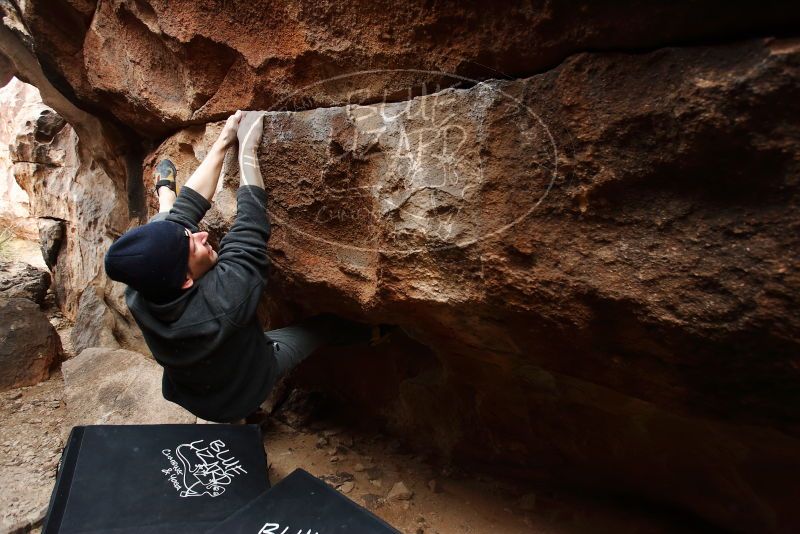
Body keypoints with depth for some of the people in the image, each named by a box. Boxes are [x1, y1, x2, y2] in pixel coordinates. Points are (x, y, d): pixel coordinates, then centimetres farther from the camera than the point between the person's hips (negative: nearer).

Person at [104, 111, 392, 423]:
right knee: (325, 324, 14)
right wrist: (247, 148, -26)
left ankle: (164, 192, 34)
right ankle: (371, 335, 43)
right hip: (245, 394, -3)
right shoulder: (222, 299, -48)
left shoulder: (137, 293, -31)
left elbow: (186, 209, -24)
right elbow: (250, 231, -35)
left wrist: (223, 142, -18)